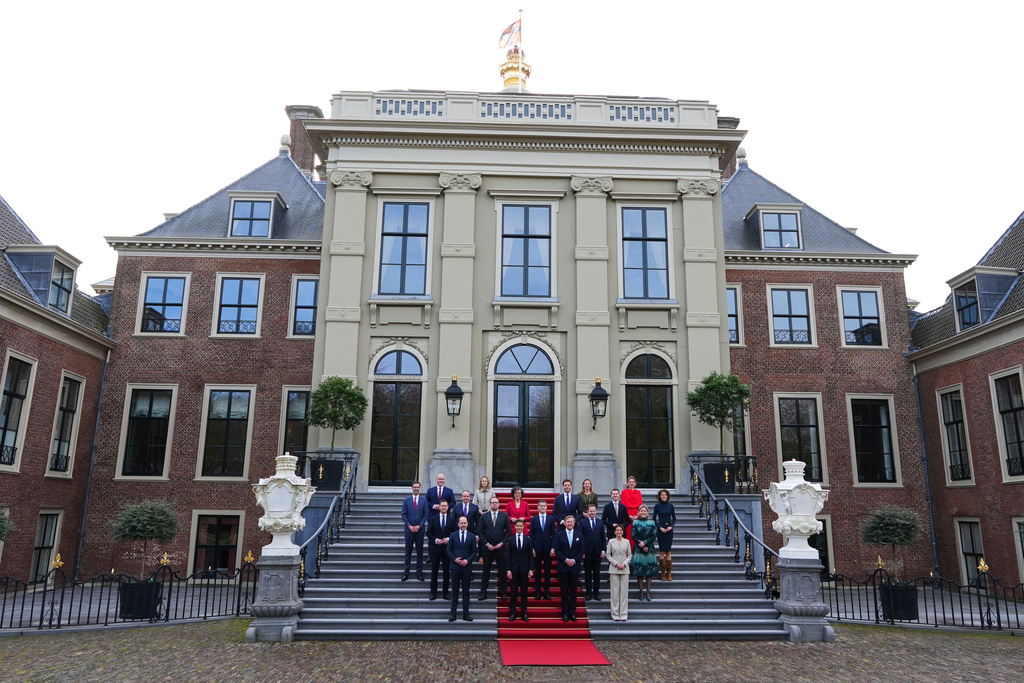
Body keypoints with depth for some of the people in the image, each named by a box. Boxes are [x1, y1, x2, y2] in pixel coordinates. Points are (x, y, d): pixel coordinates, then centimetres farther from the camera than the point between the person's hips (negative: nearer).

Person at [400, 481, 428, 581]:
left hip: (419, 529, 0)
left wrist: (419, 526, -9)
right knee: (408, 551, 3)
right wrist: (409, 526, -8)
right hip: (409, 529, 0)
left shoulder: (424, 500, 5)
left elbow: (425, 515, 2)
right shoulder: (406, 501, 7)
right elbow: (404, 514, 3)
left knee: (419, 551, 4)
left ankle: (419, 572, 10)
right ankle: (406, 572, 8)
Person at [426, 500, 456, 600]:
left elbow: (455, 532, 5)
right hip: (435, 548, 0)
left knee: (447, 571, 5)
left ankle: (446, 592, 14)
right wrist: (436, 540, -12)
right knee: (434, 570, 3)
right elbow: (428, 533, 2)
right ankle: (433, 592, 12)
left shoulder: (451, 519, 4)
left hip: (447, 548, 0)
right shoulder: (433, 519, 3)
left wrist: (448, 539, -12)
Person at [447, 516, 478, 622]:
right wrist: (454, 559, -11)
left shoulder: (472, 536, 5)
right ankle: (453, 613, 9)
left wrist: (467, 560, -11)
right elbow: (448, 550, 4)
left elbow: (474, 552, 5)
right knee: (455, 590, 4)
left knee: (466, 590, 4)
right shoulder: (453, 535, 6)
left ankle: (466, 613, 9)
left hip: (467, 566, 0)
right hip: (455, 566, 0)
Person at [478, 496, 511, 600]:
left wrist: (502, 543, -7)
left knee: (502, 571, 4)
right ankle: (483, 593, 11)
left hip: (500, 547, 0)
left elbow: (509, 531, 3)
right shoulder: (484, 516, 4)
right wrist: (487, 544, -7)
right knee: (486, 571, 5)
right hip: (487, 548, 0)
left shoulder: (504, 516, 3)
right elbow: (480, 531, 2)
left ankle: (503, 593, 13)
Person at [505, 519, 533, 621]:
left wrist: (531, 569, -3)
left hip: (524, 569, 0)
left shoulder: (528, 540, 4)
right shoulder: (510, 540, 3)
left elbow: (530, 555, 4)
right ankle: (512, 613, 10)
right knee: (513, 592, 4)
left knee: (524, 592, 5)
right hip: (514, 569, 0)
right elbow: (508, 556, 2)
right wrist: (508, 570, -5)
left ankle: (524, 613, 12)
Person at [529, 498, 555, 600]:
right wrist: (532, 548, -4)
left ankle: (547, 592, 10)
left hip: (547, 548, 0)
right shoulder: (534, 519, 4)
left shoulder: (551, 519, 5)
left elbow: (553, 534, 4)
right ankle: (537, 592, 12)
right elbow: (531, 535, 4)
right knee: (537, 570, 4)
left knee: (547, 570, 3)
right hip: (537, 548, 0)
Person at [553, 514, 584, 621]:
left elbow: (581, 550, 3)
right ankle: (565, 613, 9)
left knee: (573, 590, 4)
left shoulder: (579, 535, 6)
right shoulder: (559, 535, 2)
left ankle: (572, 612, 11)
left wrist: (574, 560, -10)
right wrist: (566, 560, -13)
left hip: (575, 566, 1)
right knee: (564, 591, 3)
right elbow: (557, 550, -2)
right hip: (563, 567, -1)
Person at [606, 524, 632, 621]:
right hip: (614, 569, -1)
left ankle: (624, 614, 7)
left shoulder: (626, 542, 8)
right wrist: (616, 563, -8)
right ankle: (615, 614, 5)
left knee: (624, 591, 0)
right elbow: (607, 554, 3)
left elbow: (630, 555, 9)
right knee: (615, 591, -2)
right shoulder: (611, 541, 4)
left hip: (624, 569, 1)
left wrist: (624, 563, -7)